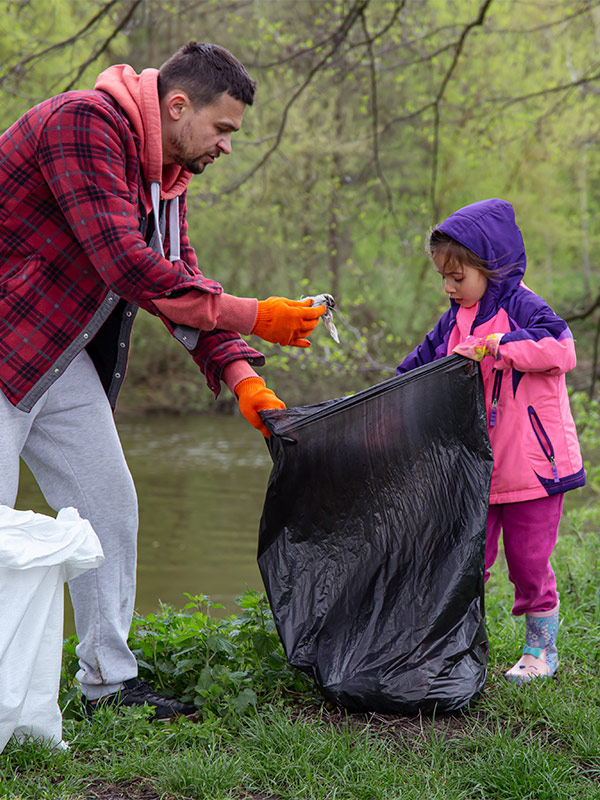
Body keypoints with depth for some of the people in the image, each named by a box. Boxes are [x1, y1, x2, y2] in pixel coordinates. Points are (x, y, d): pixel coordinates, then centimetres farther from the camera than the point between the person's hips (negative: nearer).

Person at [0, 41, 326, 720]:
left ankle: (109, 681, 18)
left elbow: (183, 282, 12)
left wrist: (242, 378, -2)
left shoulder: (163, 177, 10)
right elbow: (128, 266, -28)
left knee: (109, 510, 8)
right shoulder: (84, 124, -21)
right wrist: (252, 317, -25)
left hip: (61, 358, 9)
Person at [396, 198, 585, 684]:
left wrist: (491, 347, -28)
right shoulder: (454, 322, 11)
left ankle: (542, 650, 20)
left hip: (530, 462, -6)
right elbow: (417, 372, 19)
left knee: (528, 560, 3)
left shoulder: (521, 307, -10)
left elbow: (562, 350, -27)